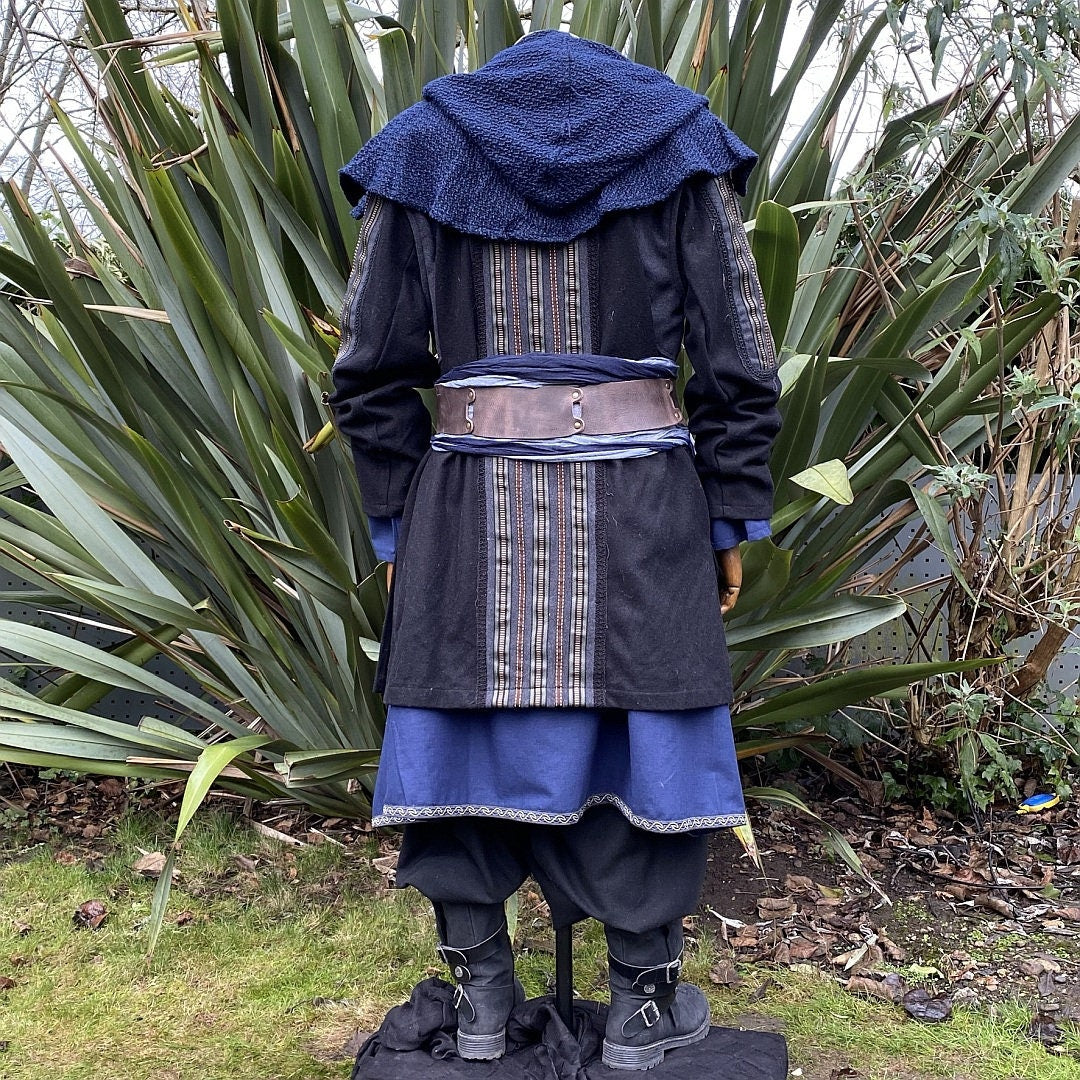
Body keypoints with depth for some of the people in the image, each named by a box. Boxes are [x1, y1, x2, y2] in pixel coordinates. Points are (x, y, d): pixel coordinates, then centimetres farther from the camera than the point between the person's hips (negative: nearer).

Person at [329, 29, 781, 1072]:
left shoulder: (420, 147, 10)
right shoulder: (678, 139, 8)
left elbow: (370, 369, 4)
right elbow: (738, 360, 1)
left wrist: (398, 519, 9)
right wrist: (731, 520, 6)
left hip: (472, 508, 1)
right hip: (638, 509, 0)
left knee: (468, 721, 11)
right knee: (647, 731, 10)